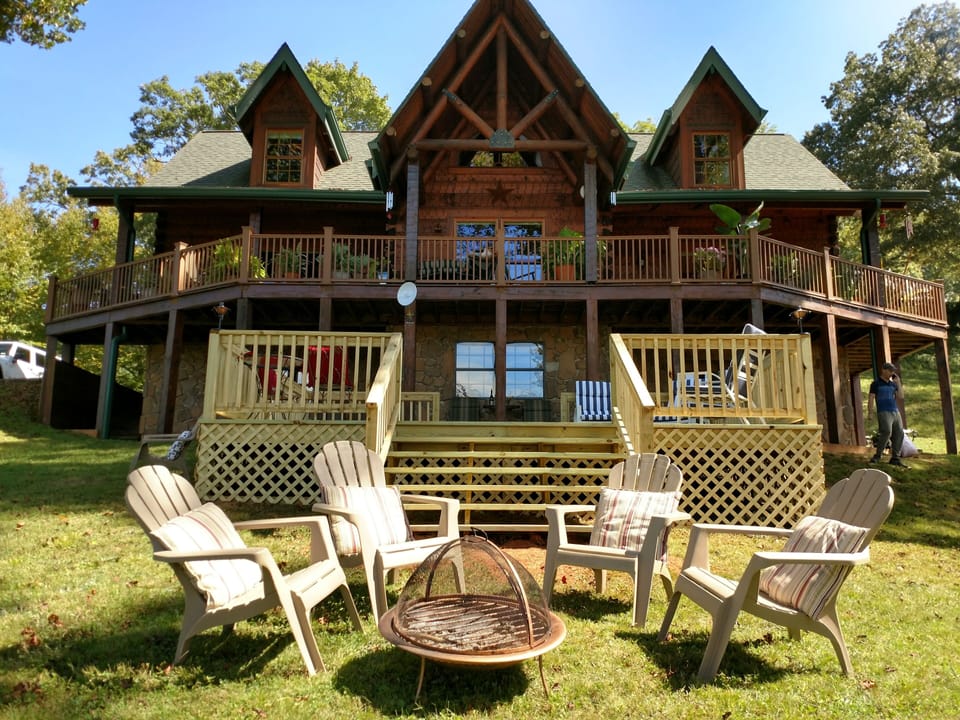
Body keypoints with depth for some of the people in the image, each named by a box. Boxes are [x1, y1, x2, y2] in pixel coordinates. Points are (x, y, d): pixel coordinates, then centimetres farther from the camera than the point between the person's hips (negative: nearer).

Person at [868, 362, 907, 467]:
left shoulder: (893, 384, 18)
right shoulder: (876, 383, 2)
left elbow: (900, 397, 10)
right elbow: (871, 398, -2)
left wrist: (898, 383, 5)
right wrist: (870, 412, -10)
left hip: (895, 412, 6)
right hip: (883, 412, -6)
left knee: (899, 434, 1)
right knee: (886, 432, -21)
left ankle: (895, 458, 9)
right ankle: (877, 456, -11)